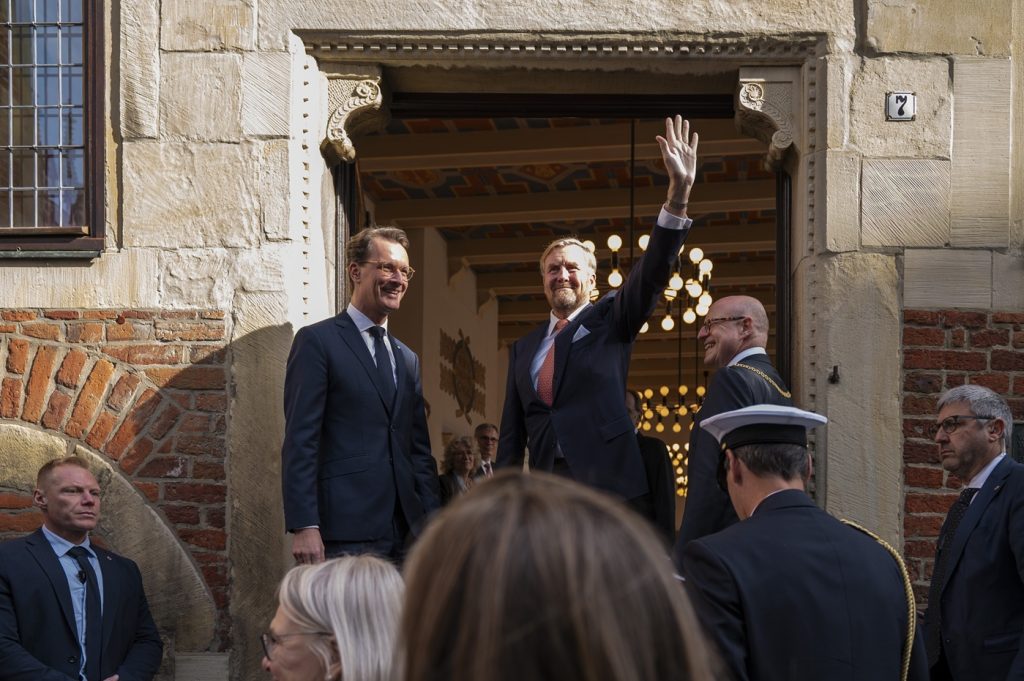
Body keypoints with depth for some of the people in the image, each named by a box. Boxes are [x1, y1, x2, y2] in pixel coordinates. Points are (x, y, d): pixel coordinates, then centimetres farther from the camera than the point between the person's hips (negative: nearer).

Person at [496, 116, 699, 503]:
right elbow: (512, 433, 16)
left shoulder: (610, 320, 6)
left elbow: (653, 271, -10)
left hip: (607, 485, -4)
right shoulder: (524, 348, 17)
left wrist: (679, 193, -24)